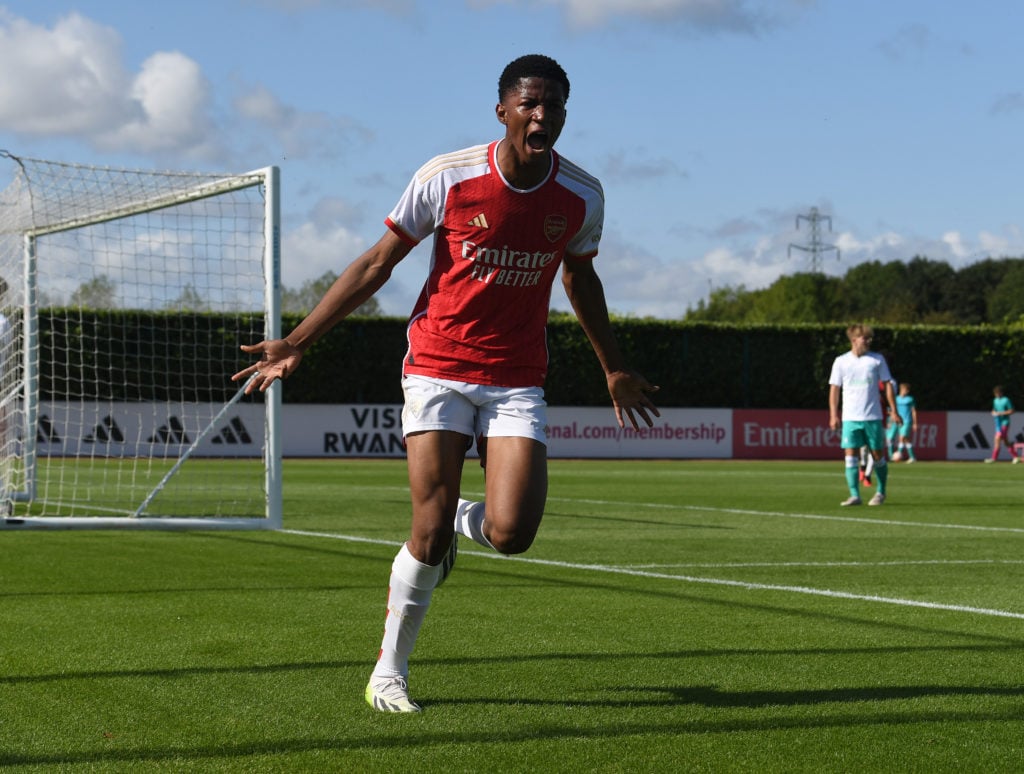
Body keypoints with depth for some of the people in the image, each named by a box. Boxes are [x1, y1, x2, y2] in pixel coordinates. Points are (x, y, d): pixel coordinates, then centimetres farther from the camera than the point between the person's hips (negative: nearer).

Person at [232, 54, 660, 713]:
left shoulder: (582, 196, -2)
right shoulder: (447, 177, -10)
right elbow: (377, 264, -2)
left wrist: (615, 370, 26)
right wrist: (296, 343, -4)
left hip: (517, 380, 2)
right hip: (438, 367, -2)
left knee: (511, 532, -15)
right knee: (429, 534, -8)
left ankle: (462, 519, 24)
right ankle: (390, 671, 12)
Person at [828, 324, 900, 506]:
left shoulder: (877, 360, 3)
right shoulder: (841, 362, 4)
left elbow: (887, 384, 6)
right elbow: (834, 389, 7)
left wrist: (893, 410, 0)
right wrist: (833, 415, 1)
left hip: (873, 417, 0)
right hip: (850, 417, 0)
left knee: (878, 454, 4)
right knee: (850, 454, -9)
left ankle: (881, 492, 22)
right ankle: (854, 495, -8)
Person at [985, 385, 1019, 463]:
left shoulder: (1006, 400, -9)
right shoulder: (995, 400, 13)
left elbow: (1011, 411, -10)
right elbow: (994, 410, 24)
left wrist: (1000, 413, -17)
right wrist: (993, 413, 0)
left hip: (1005, 422, -8)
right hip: (998, 422, 8)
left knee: (998, 439, -16)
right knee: (1005, 441, 9)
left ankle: (993, 458, -15)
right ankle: (1015, 456, 17)